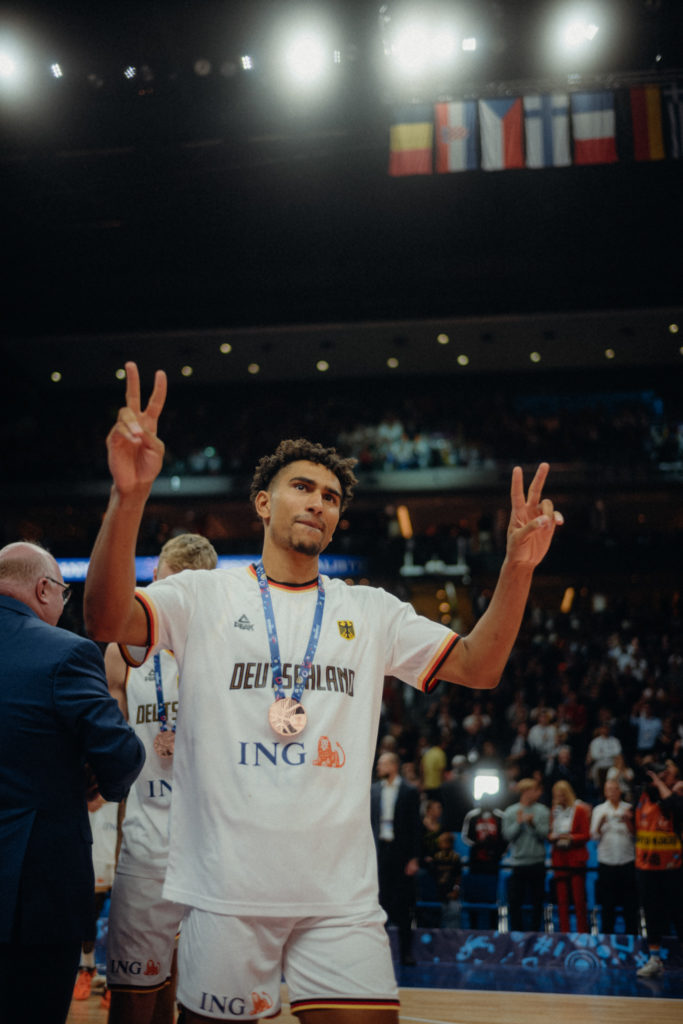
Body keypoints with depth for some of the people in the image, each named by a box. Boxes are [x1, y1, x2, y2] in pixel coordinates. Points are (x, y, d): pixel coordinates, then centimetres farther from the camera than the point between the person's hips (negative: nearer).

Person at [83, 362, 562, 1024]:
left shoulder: (370, 612, 13)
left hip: (341, 893, 2)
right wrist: (129, 498, -30)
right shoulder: (205, 595, 4)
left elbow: (478, 668, 8)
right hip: (226, 887, -2)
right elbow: (107, 621, -13)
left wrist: (517, 567, -10)